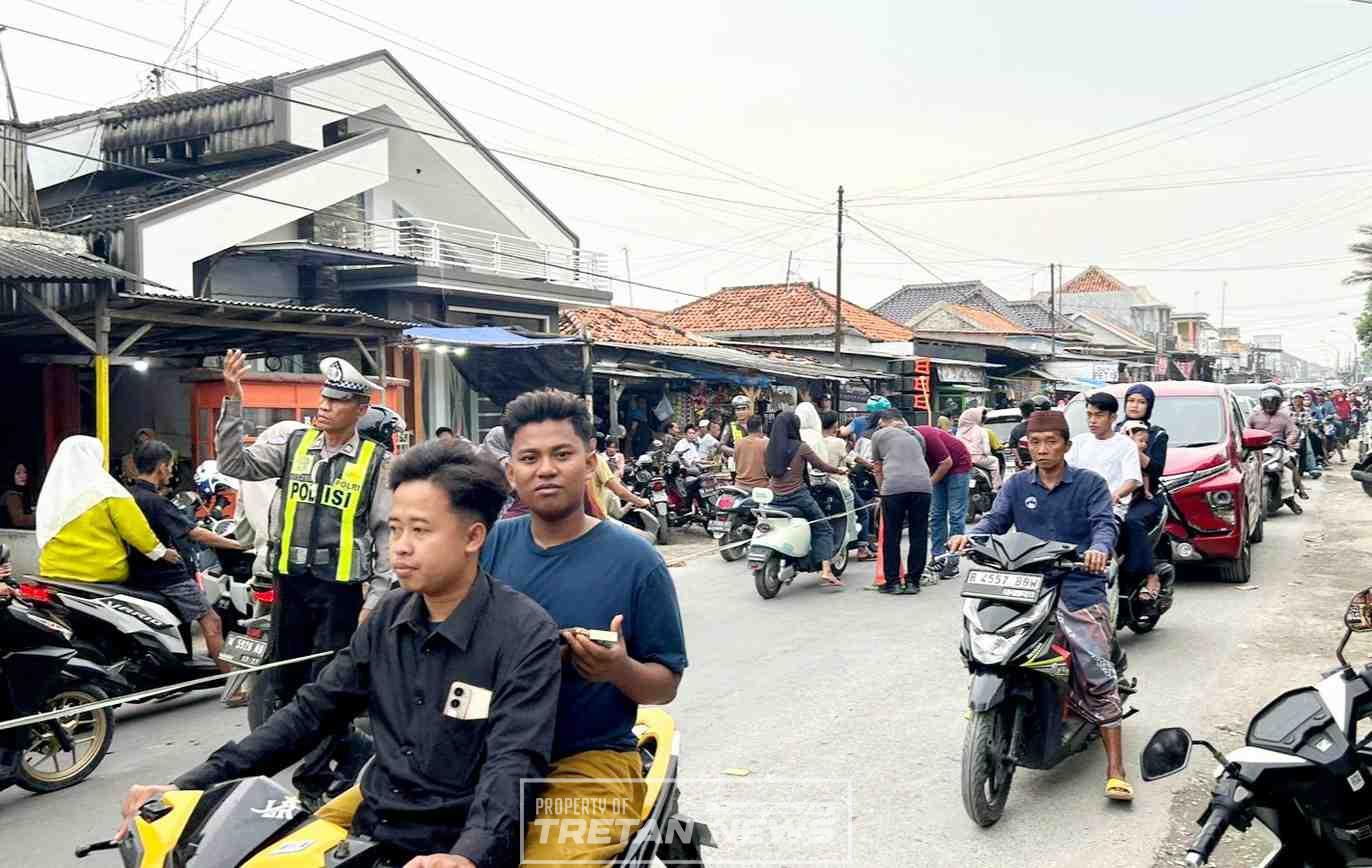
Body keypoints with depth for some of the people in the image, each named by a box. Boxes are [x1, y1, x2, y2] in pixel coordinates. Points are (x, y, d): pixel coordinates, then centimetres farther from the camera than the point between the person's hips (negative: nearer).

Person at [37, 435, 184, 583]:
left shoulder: (49, 494, 6)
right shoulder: (107, 492, -9)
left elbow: (43, 537, 12)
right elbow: (135, 528, -8)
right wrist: (162, 552, 3)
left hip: (55, 572, 4)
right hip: (104, 574, -4)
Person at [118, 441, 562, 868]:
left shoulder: (526, 636, -16)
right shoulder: (389, 615, 4)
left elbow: (514, 763, -24)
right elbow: (310, 711, 7)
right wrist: (191, 785, 0)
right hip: (370, 817, 6)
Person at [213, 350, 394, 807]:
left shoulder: (376, 460, -4)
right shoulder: (295, 445, 6)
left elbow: (387, 533, -5)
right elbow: (235, 463, -4)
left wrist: (375, 599, -9)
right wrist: (233, 401, -14)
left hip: (341, 589, -4)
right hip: (291, 582, 5)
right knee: (285, 680, 15)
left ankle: (314, 778, 15)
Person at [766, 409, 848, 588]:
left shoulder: (771, 446, 4)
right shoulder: (800, 447, -9)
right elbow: (821, 465, -3)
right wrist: (839, 470, 13)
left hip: (774, 498, 5)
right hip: (797, 496, -5)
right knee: (823, 529, 3)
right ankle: (826, 571, -10)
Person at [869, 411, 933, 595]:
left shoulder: (879, 434, 19)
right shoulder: (917, 435, 28)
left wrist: (882, 489, 40)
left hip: (894, 486, -3)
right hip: (922, 485, 3)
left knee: (891, 537, 7)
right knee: (918, 535, 11)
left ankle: (892, 582, 11)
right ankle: (912, 582, 15)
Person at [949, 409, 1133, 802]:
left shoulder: (1089, 483, 4)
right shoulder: (1016, 485, 13)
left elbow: (1105, 522, -8)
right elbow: (995, 520, 3)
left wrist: (1099, 549, -32)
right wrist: (969, 535, -20)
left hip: (1079, 588, -3)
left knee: (1098, 674, -10)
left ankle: (1115, 769, -6)